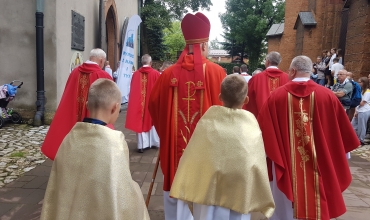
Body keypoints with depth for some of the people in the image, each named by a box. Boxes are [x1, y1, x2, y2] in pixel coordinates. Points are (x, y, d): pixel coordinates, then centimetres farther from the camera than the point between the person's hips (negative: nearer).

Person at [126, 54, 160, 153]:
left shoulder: (135, 74, -2)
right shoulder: (155, 73, -8)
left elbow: (132, 90, 4)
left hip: (138, 103, 1)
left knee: (140, 122, 7)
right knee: (152, 121, 14)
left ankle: (142, 145, 7)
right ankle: (154, 142, 23)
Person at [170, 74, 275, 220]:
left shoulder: (209, 116, -6)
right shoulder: (251, 122, -6)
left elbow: (192, 155, -3)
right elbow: (257, 161, -1)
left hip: (207, 189, 0)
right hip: (238, 191, 0)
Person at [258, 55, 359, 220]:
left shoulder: (277, 95, -10)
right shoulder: (327, 96, -6)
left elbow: (263, 128, -4)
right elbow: (343, 131, 2)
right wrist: (337, 153, 17)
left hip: (285, 162, -1)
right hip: (318, 164, 1)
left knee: (285, 206, 16)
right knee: (317, 205, 19)